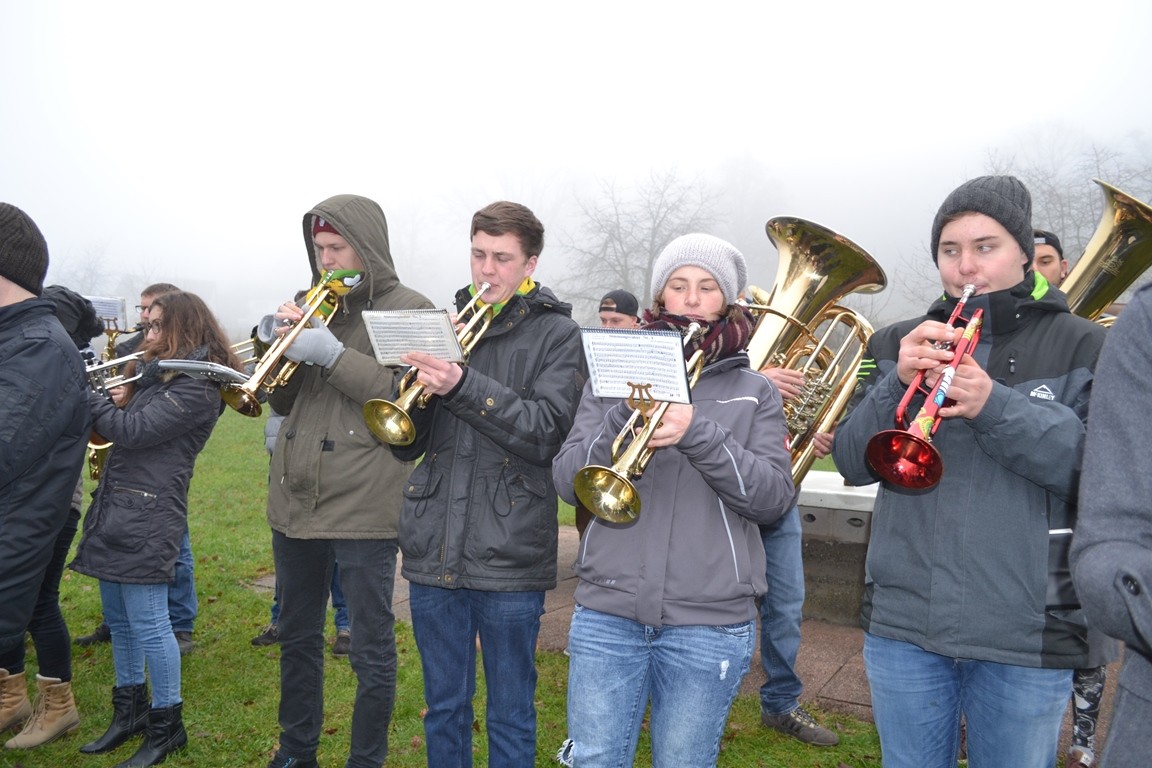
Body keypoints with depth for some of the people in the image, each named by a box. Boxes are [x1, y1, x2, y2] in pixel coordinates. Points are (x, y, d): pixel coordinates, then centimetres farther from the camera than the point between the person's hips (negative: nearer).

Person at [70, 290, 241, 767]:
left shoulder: (196, 386, -14)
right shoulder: (156, 373, 17)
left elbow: (132, 430, -18)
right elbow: (119, 428, 19)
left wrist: (87, 395, -7)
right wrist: (95, 404, 2)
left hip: (147, 515, -9)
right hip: (115, 508, 10)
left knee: (148, 624, -3)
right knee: (119, 620, 17)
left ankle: (167, 726, 10)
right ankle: (129, 712, 31)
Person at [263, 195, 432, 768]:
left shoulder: (408, 309, -4)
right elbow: (281, 401, 12)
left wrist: (331, 353, -22)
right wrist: (280, 342, -6)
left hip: (362, 508, -6)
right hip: (294, 501, 7)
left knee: (371, 652, 3)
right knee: (297, 638, 20)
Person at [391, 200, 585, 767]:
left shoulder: (556, 333, -2)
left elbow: (545, 434, -16)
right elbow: (404, 444, 6)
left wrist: (462, 386, -26)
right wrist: (421, 384, -13)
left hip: (508, 557, -3)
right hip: (433, 550, 4)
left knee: (511, 718, 12)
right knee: (443, 708, 19)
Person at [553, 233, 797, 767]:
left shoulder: (754, 393, 6)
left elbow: (775, 498, -7)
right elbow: (566, 480, -2)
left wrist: (697, 433, -20)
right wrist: (624, 420, -19)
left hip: (711, 622, 0)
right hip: (608, 614, 1)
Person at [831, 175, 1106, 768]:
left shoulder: (1082, 346, 2)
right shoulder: (899, 344, 7)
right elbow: (852, 464, -1)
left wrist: (996, 406, -23)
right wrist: (899, 382, -17)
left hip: (1026, 634, -2)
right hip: (902, 627, 2)